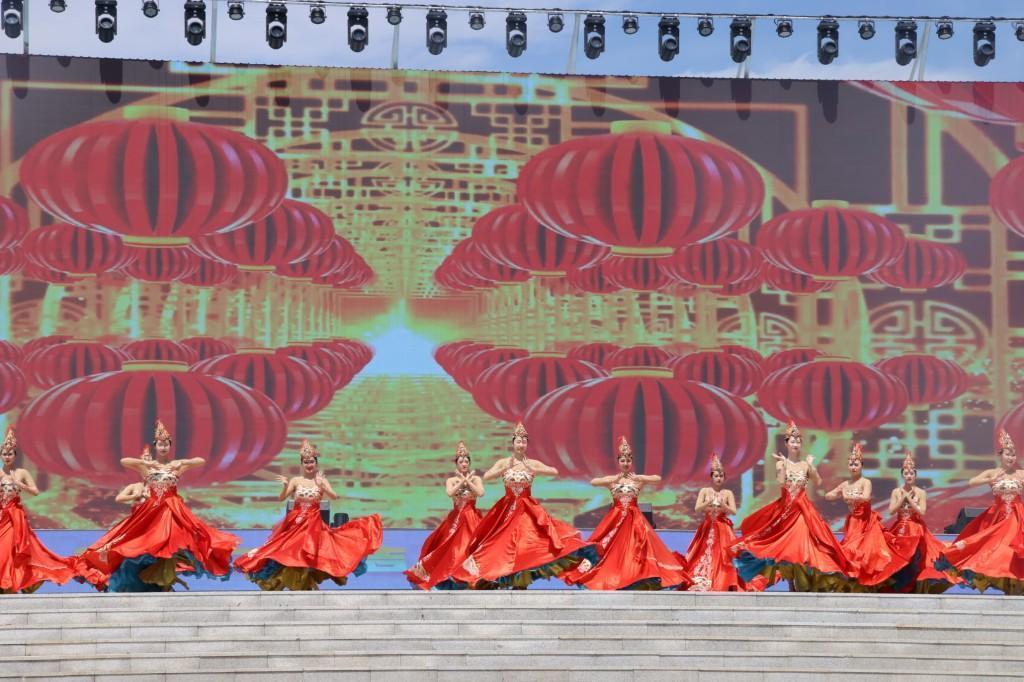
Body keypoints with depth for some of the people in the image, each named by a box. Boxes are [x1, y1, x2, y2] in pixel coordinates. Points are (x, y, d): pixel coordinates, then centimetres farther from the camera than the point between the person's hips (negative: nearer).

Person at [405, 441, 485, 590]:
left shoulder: (476, 479, 2)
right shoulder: (451, 480, 4)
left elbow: (481, 493, -16)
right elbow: (450, 493, -16)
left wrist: (468, 481, -11)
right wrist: (462, 481, -11)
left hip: (472, 518, -1)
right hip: (456, 519, 1)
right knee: (453, 548, 1)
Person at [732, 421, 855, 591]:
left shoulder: (806, 464, 5)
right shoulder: (781, 463, 0)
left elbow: (818, 482, -6)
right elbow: (781, 482, -17)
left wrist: (811, 465, -9)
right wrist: (783, 463, -17)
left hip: (802, 510, 1)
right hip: (785, 509, -1)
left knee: (801, 544, -4)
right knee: (786, 546, -2)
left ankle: (803, 584, 0)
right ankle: (791, 584, 5)